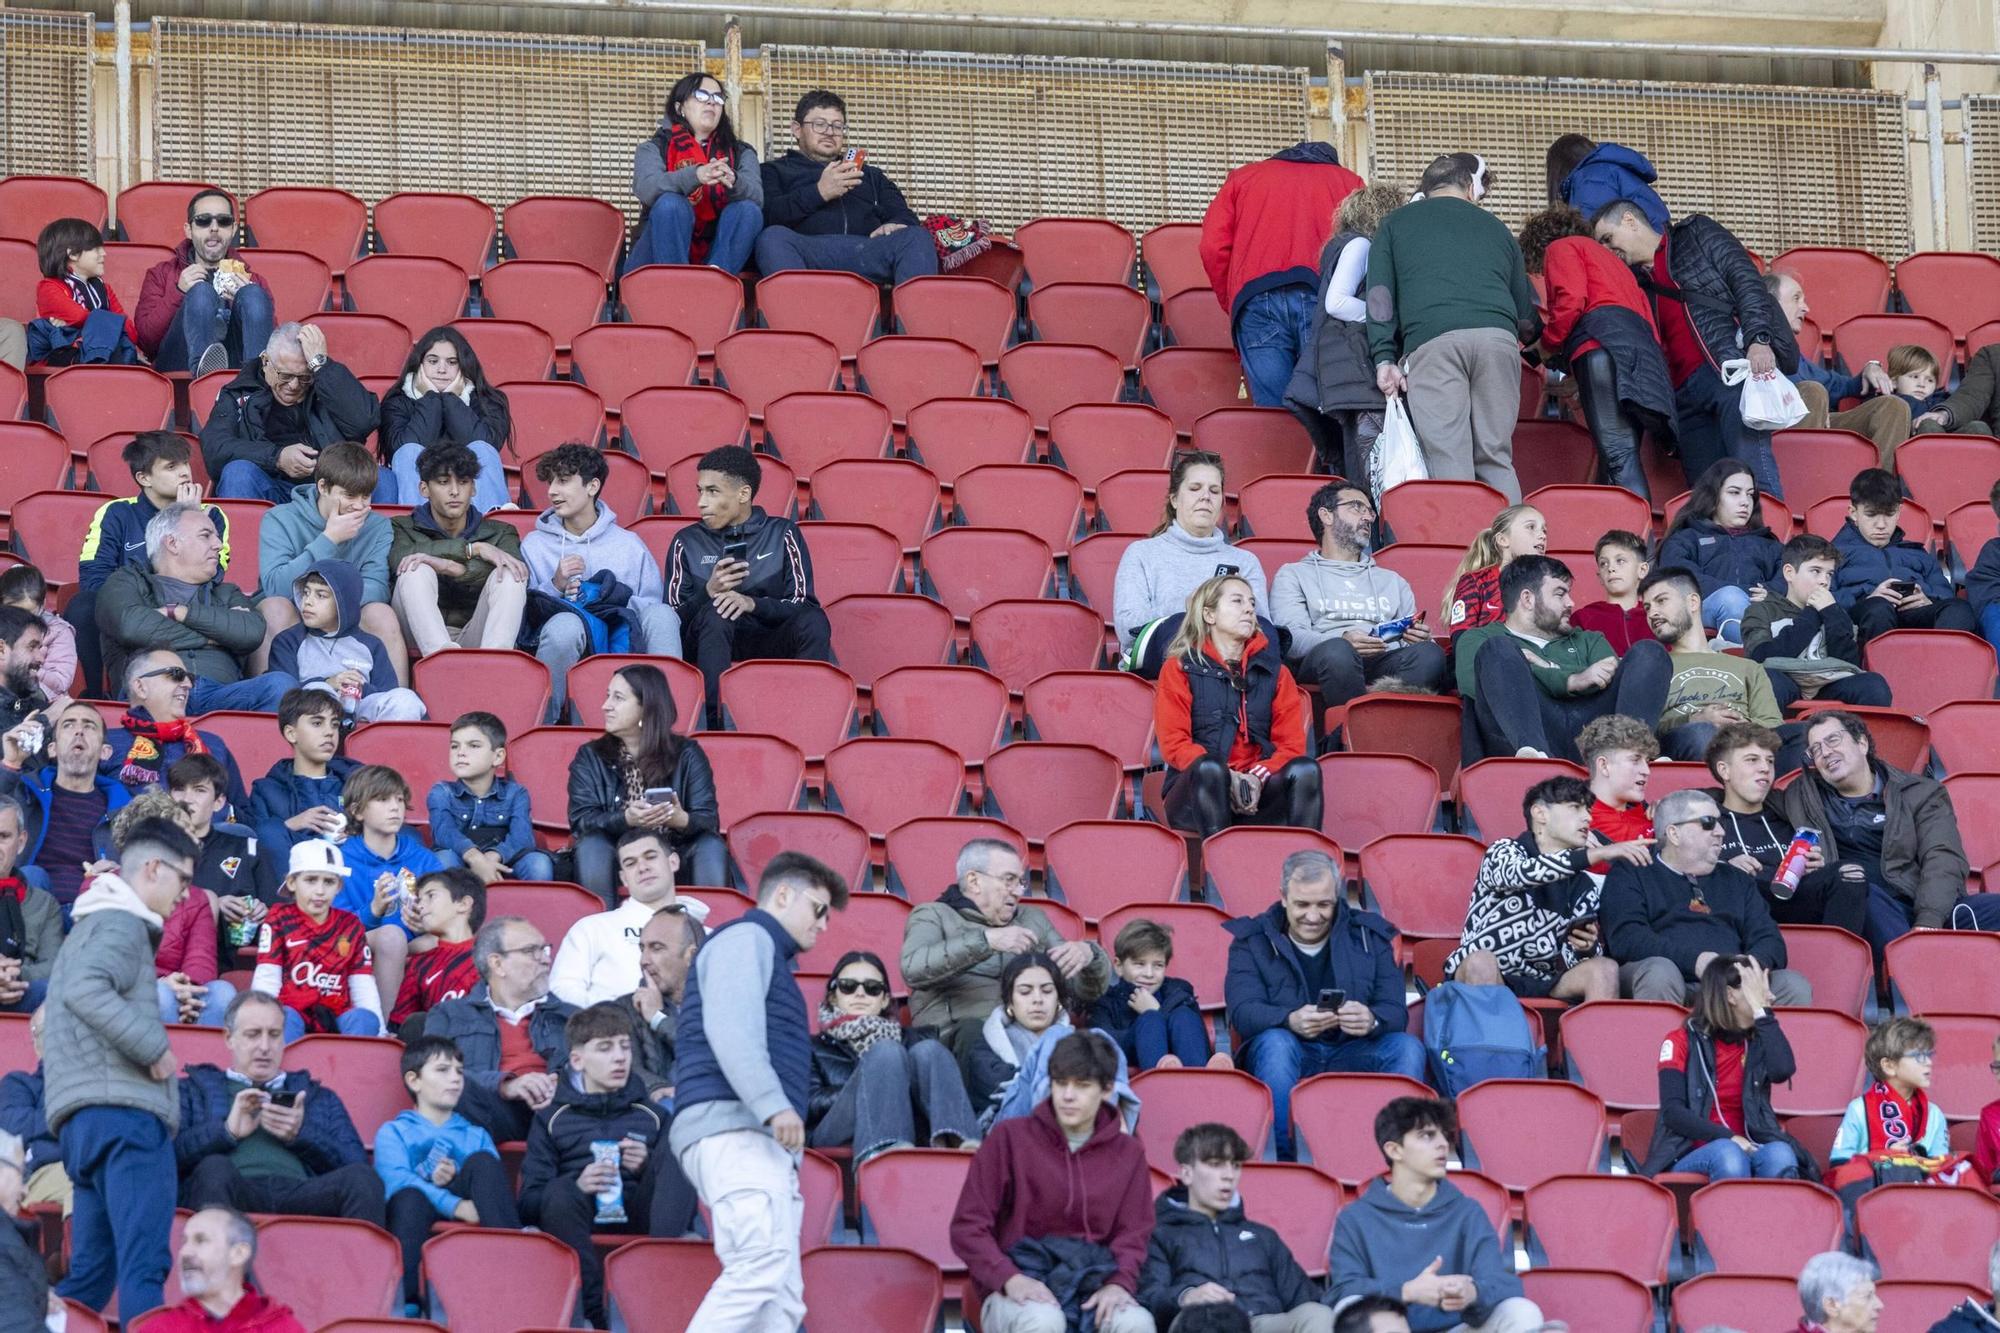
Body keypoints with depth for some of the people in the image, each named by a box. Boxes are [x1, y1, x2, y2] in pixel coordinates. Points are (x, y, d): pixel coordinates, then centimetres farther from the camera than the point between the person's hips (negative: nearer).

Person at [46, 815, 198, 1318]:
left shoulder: (92, 926, 27)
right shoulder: (121, 924, -5)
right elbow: (84, 990, -22)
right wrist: (154, 1047, -18)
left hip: (83, 1116, 10)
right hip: (125, 1108, -10)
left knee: (90, 1271, 10)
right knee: (143, 1266, -17)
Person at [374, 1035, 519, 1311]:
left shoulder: (475, 1136, 33)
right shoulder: (393, 1133, 20)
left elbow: (495, 1184, 14)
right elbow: (396, 1181, -3)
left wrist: (455, 1181, -8)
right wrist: (455, 1205, -18)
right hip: (415, 1214, -3)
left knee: (483, 1161, -23)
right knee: (410, 1197, -38)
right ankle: (402, 1297, -58)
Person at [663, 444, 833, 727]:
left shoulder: (782, 534, 9)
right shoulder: (687, 542, 11)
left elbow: (803, 605, -1)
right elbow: (673, 619, 3)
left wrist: (752, 604, -19)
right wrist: (708, 593, -18)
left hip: (771, 646, 0)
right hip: (714, 648, 0)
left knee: (813, 620, -29)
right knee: (715, 613, -33)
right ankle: (715, 725, -43)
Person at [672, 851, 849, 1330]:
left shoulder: (769, 955, 33)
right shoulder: (746, 938, 3)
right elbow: (729, 1028, -13)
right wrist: (774, 1105, -24)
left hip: (764, 1139, 11)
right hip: (734, 1127, -11)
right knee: (763, 1263, -26)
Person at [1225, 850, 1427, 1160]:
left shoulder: (1371, 936, 8)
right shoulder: (1252, 942, 4)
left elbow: (1395, 1013, -1)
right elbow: (1243, 1012, -12)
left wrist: (1372, 1021, -28)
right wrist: (1291, 1020, -34)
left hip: (1351, 1058, 2)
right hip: (1289, 1058, -2)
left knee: (1408, 1048, -25)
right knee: (1275, 1043, -35)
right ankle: (1281, 1157, -36)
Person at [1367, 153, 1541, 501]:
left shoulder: (1396, 224, 24)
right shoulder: (1495, 227, 28)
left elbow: (1380, 295, 11)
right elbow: (1527, 310, 26)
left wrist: (1384, 356, 7)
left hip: (1432, 341, -2)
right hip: (1497, 338, 2)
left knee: (1449, 464, -7)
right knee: (1496, 460, 6)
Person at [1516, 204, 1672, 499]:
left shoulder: (1560, 248, 16)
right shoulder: (1609, 258, 40)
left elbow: (1572, 300, -5)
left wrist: (1548, 343, 10)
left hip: (1602, 343, -8)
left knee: (1617, 454, -20)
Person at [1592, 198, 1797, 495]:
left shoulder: (1696, 234, 13)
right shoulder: (1637, 283, 26)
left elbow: (1745, 280, 1)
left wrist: (1758, 338, -15)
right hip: (1686, 391, 6)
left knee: (1752, 470, -23)